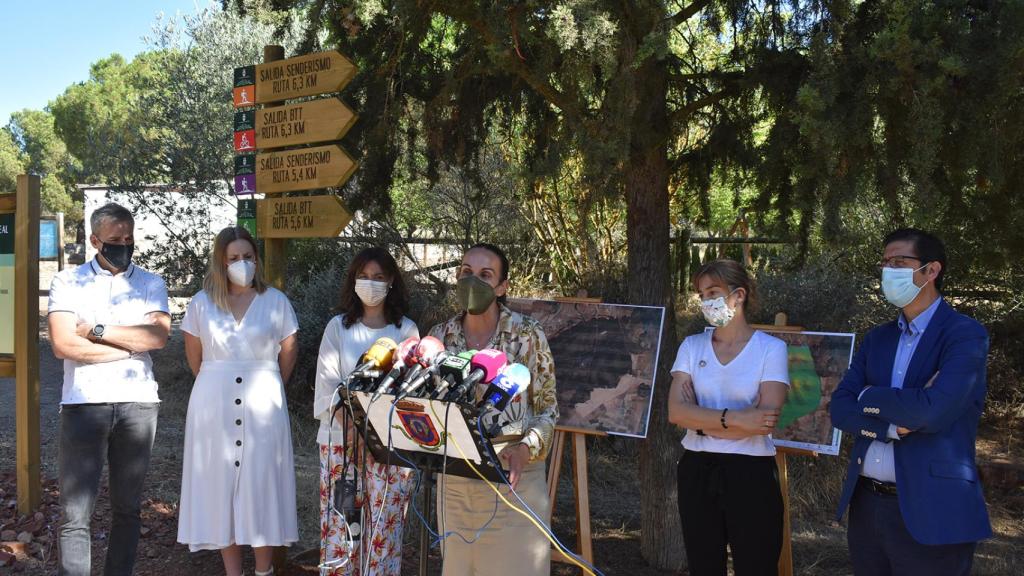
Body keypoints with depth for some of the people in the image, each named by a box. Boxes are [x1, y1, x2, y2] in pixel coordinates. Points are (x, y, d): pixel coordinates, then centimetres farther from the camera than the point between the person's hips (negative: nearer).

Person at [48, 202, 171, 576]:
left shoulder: (151, 284, 11)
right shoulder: (68, 282, 5)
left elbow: (158, 336, -6)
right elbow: (63, 345, -9)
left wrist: (97, 330, -9)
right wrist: (131, 346, -6)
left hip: (138, 404, 2)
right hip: (84, 403, -2)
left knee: (127, 509, 9)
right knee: (75, 513, -5)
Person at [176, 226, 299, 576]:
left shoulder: (276, 302, 0)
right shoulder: (202, 303, 3)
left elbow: (288, 353, 7)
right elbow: (194, 357, 12)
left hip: (262, 406, -1)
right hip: (215, 406, 1)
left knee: (261, 484, 2)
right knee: (221, 484, 4)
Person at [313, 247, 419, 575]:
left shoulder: (406, 330, 5)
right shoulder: (338, 327, 5)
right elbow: (327, 383, -1)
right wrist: (351, 425, -15)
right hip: (341, 438, 0)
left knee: (385, 522, 0)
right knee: (341, 520, 1)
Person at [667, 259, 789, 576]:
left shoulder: (771, 348, -5)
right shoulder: (691, 346, 5)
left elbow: (766, 420, -16)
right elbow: (676, 412, -7)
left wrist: (702, 420, -10)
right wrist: (734, 418, -19)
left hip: (750, 474, -3)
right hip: (697, 472, 3)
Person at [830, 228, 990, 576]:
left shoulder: (965, 334, -8)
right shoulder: (877, 339, 12)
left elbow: (933, 410, -23)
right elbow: (839, 409, 3)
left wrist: (870, 398, -6)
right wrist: (894, 426, -14)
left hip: (930, 511, -6)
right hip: (866, 504, 6)